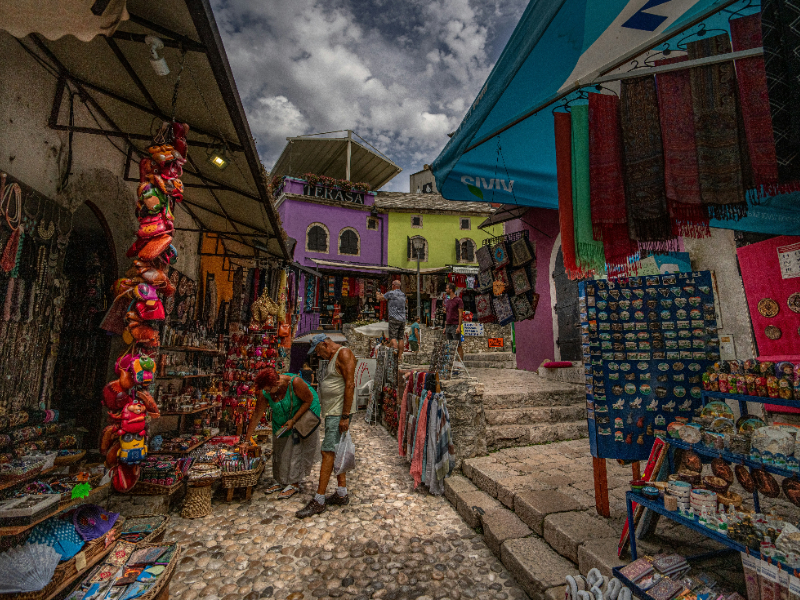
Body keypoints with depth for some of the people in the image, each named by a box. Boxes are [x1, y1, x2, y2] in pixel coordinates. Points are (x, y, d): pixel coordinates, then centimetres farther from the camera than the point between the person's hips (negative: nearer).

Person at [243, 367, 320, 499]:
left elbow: (309, 400, -22)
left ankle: (294, 484, 8)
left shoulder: (295, 382, -34)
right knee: (279, 450, 10)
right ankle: (281, 481, 26)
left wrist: (293, 420, -24)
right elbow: (257, 414, -10)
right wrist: (246, 439, -9)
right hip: (281, 421, 6)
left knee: (296, 448, -6)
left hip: (303, 413, -6)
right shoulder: (264, 392, -19)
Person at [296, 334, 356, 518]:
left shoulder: (344, 354, -13)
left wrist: (345, 416, -22)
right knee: (337, 453, 14)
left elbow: (350, 384, -20)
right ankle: (342, 494, 23)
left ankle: (319, 501, 3)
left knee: (328, 453, -6)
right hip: (331, 413, 10)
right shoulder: (332, 359, 18)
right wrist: (326, 414, 17)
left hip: (339, 413, -10)